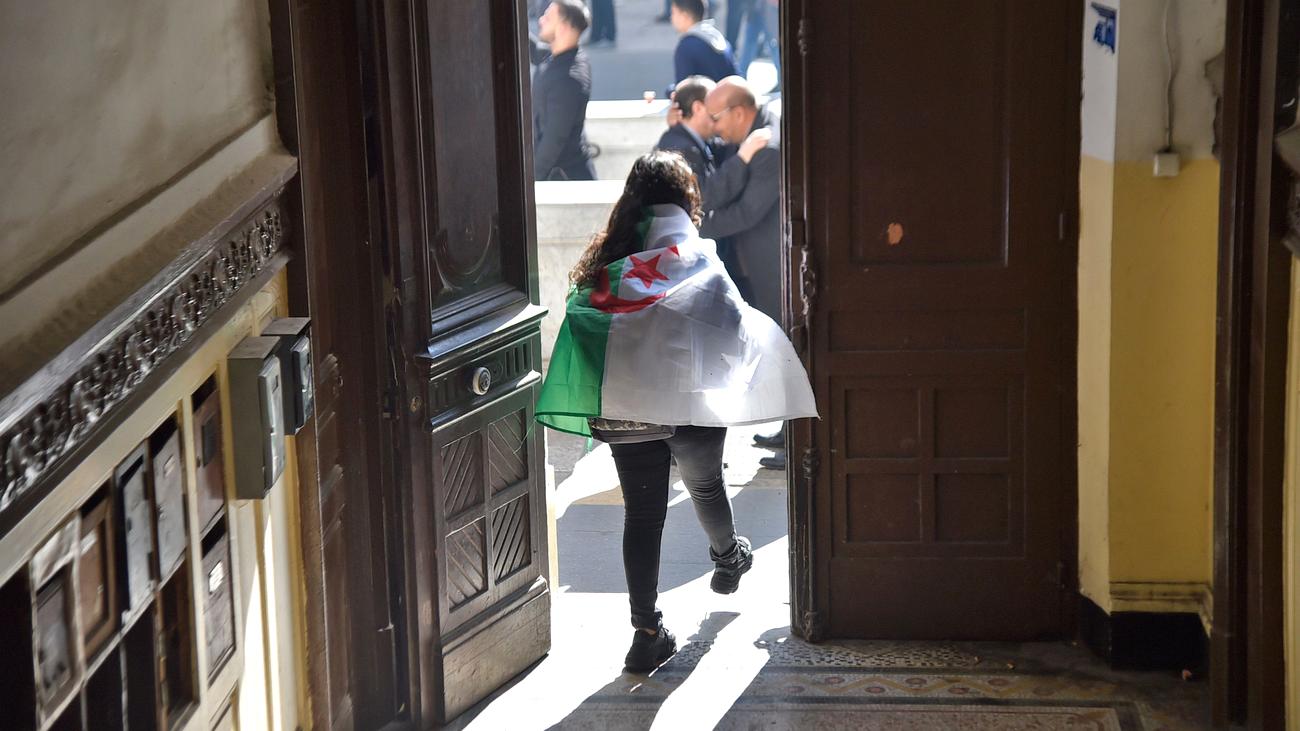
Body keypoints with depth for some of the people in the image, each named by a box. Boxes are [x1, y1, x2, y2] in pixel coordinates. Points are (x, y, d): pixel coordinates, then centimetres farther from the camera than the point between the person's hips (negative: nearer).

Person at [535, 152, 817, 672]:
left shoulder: (606, 264, 2)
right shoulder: (695, 257, -10)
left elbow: (579, 328, 2)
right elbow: (733, 324, -11)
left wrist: (598, 405, 9)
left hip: (623, 408, 2)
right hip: (690, 399, -2)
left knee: (641, 514, 5)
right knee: (705, 486, 25)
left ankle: (647, 631, 2)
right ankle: (728, 557, 53)